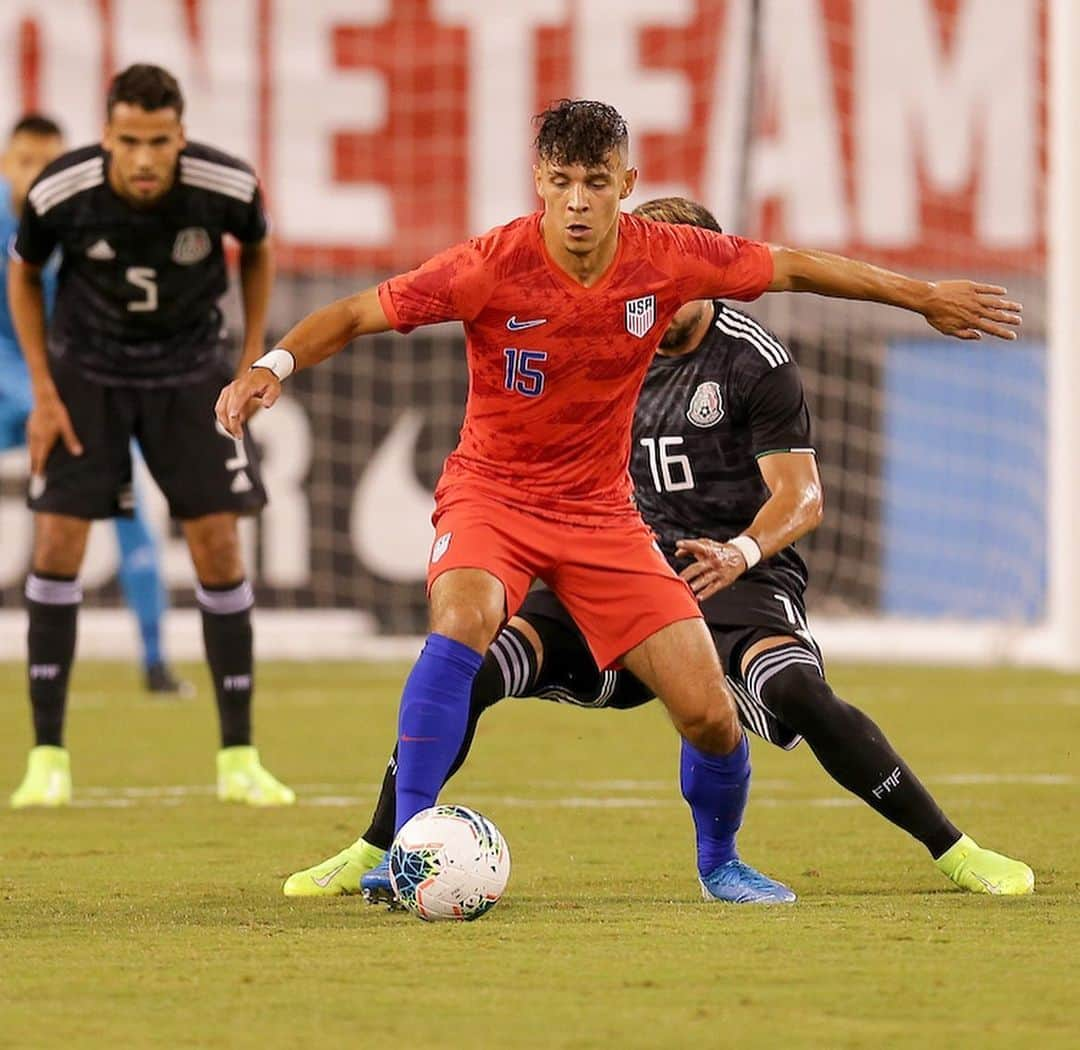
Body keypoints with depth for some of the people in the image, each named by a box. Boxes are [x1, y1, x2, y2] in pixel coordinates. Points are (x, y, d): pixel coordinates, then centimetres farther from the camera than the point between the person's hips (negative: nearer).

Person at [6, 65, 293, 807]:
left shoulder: (227, 186, -22)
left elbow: (258, 250, 2)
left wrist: (252, 361, 0)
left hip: (188, 373, 1)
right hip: (85, 372, -1)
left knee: (218, 545, -5)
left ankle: (239, 759, 5)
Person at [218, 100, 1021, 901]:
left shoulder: (667, 259, -11)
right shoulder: (494, 267, -20)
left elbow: (791, 267, 4)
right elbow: (357, 314, -15)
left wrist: (925, 297, 12)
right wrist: (274, 366, -32)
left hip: (600, 511, 3)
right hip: (492, 495, -3)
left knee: (709, 713, -5)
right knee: (463, 620, -36)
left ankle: (718, 861, 26)